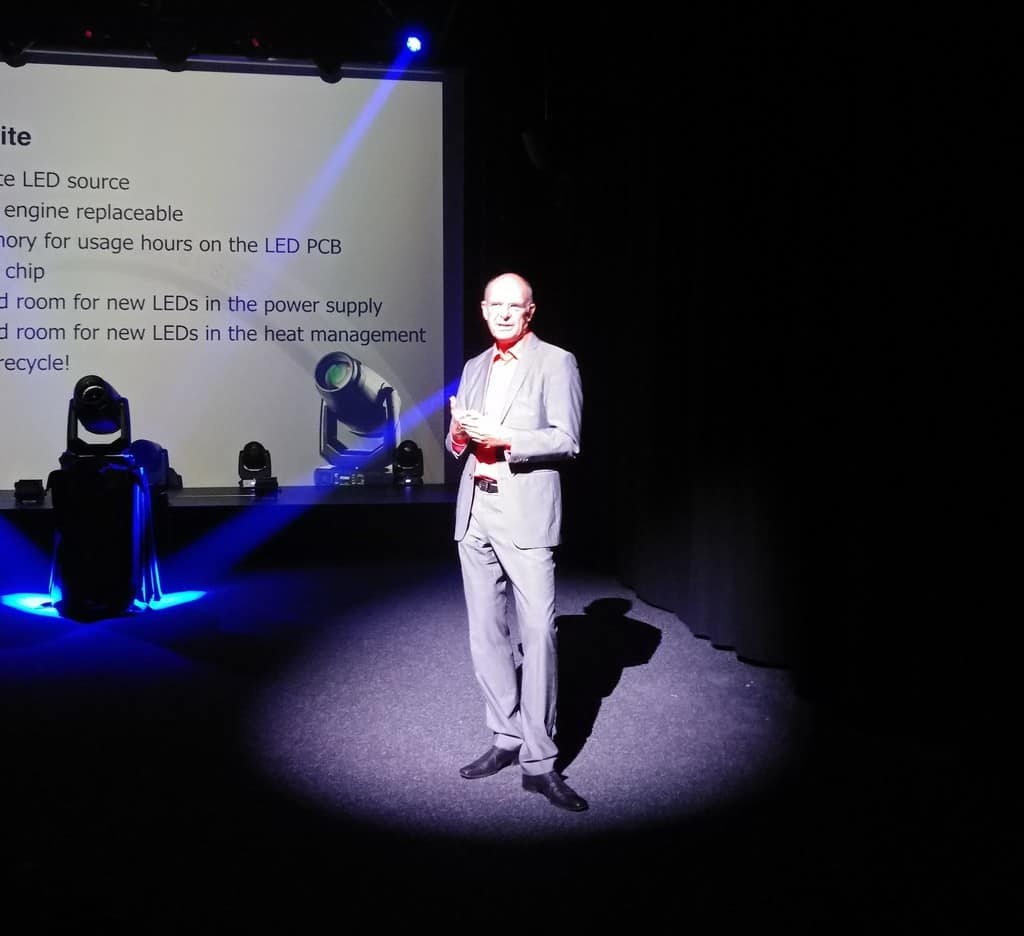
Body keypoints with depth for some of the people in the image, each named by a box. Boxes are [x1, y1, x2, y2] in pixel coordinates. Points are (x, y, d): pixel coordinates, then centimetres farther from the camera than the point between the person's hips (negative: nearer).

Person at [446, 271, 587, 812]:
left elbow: (566, 441, -9)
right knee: (486, 634, 9)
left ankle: (539, 763, -3)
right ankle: (507, 740, 21)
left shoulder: (555, 363, 0)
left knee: (538, 633, -10)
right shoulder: (474, 369, 18)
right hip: (475, 512, 6)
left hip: (526, 514, -6)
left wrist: (503, 436, -19)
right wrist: (458, 434, -5)